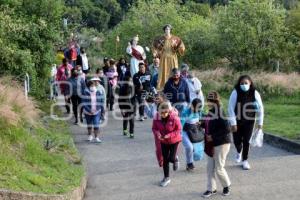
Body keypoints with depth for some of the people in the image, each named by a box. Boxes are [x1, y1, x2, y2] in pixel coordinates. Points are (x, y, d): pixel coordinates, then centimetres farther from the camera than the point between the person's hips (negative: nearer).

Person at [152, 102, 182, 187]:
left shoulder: (174, 118, -25)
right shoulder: (157, 118, -16)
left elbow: (178, 130, -16)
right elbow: (154, 128, -3)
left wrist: (169, 135, -28)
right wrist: (157, 134, -24)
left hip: (174, 141, -3)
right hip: (163, 141, 3)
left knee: (171, 158, -9)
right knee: (165, 159, 9)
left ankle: (175, 160, 32)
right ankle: (166, 178, 25)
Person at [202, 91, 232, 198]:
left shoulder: (220, 113, -20)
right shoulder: (211, 113, 6)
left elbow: (227, 129, -25)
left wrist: (213, 137, -21)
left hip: (221, 144, -8)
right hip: (211, 144, 8)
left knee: (219, 168, 1)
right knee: (210, 168, 11)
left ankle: (227, 185, 26)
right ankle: (211, 189, 23)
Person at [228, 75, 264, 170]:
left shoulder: (255, 93, -11)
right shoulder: (235, 93, -16)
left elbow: (260, 108, -3)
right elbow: (231, 108, -14)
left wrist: (260, 122, -3)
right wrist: (233, 123, -15)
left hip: (249, 121, 1)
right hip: (237, 121, -1)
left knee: (246, 141, 2)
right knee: (237, 141, 3)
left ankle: (245, 160, 19)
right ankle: (239, 152, 37)